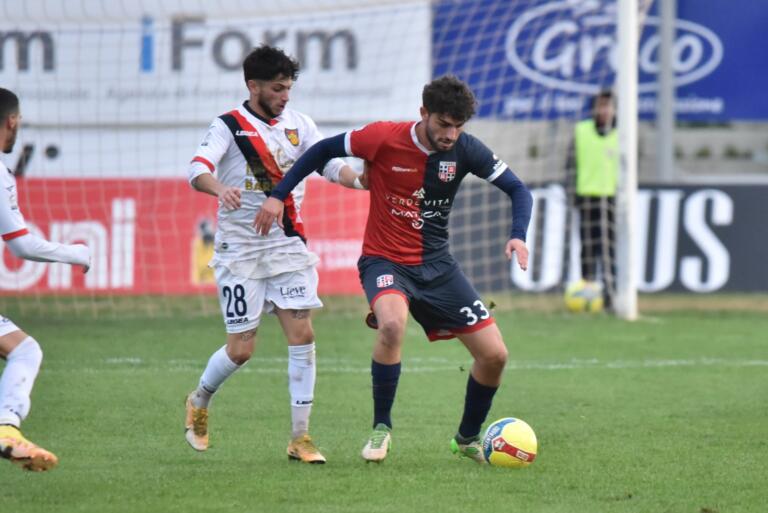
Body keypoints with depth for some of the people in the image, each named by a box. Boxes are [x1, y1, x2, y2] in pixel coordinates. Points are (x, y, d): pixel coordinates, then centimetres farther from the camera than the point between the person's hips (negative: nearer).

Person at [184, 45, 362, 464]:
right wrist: (220, 189, -45)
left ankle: (300, 437, -2)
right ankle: (199, 401, 27)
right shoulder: (229, 126, -7)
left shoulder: (298, 125, 7)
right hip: (240, 249, -4)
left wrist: (364, 180, -22)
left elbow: (331, 165, 0)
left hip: (288, 245, 4)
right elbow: (198, 169, -22)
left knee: (302, 335, -7)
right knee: (241, 348, -4)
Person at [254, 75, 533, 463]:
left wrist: (518, 236, -18)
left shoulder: (465, 149, -8)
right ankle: (381, 428, -18)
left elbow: (517, 189, 0)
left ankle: (468, 438, 24)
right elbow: (323, 151, -4)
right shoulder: (384, 139, -16)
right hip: (385, 260, -4)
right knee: (392, 322, -37)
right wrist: (278, 196, -8)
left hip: (437, 264, 4)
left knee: (494, 355, -3)